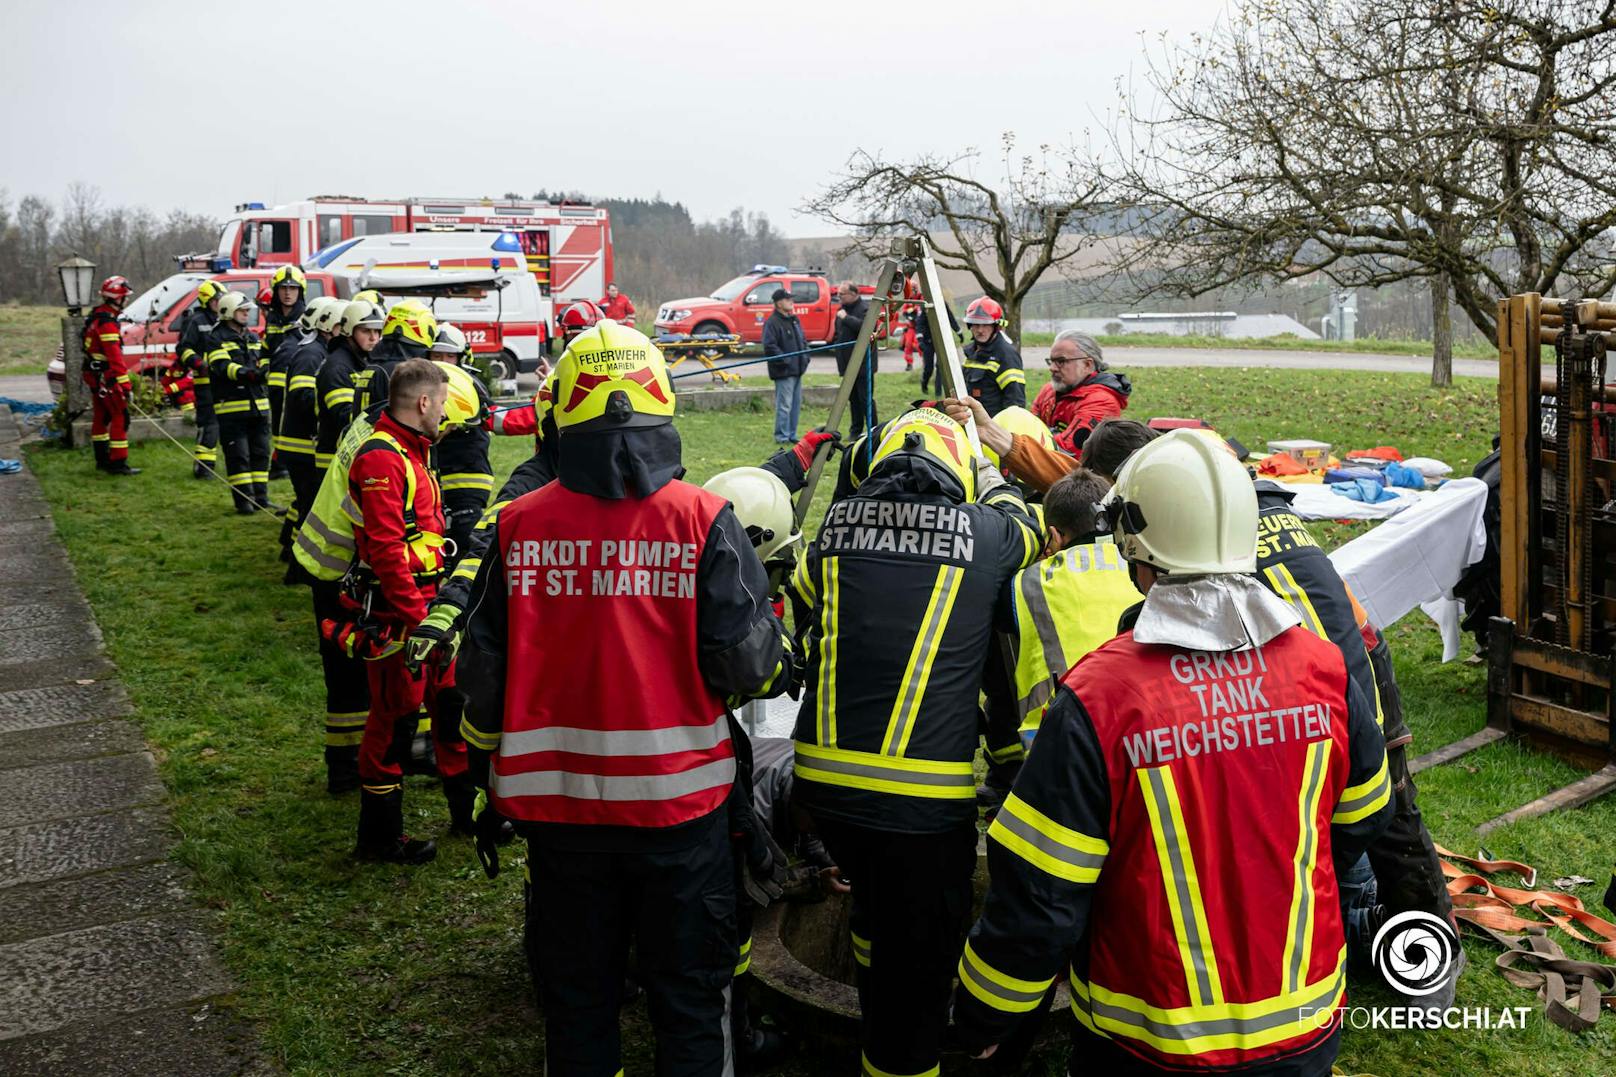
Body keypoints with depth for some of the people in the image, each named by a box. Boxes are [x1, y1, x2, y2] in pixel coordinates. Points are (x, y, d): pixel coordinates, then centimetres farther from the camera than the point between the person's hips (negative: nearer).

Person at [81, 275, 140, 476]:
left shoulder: (97, 315, 12)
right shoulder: (107, 323, -21)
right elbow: (115, 357, -25)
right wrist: (126, 385, -25)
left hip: (95, 375, 11)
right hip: (105, 378, -11)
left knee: (101, 417, 17)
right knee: (120, 418, -8)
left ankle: (102, 460, 26)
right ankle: (118, 463, -9)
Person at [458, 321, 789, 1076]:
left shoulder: (518, 525, -6)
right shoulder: (704, 519, -13)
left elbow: (484, 673, 0)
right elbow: (751, 665, -15)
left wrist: (488, 782, 14)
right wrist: (773, 642, 9)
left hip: (557, 801, 2)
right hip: (679, 798, -2)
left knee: (577, 997, 21)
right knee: (689, 999, 17)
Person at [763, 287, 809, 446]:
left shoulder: (794, 320, 15)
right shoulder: (772, 323, -13)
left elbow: (803, 340, 24)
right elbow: (769, 346, -20)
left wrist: (805, 358, 11)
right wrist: (785, 361, -18)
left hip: (797, 370, 9)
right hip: (783, 372, -9)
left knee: (796, 404, 13)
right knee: (784, 405, -7)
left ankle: (791, 435, 21)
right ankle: (781, 437, 0)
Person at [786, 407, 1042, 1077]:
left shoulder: (838, 522, 4)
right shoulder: (986, 532, -4)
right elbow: (1024, 526, 21)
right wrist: (988, 473, 38)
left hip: (824, 777, 6)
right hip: (923, 793, -5)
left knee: (877, 909, 31)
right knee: (918, 959, 10)